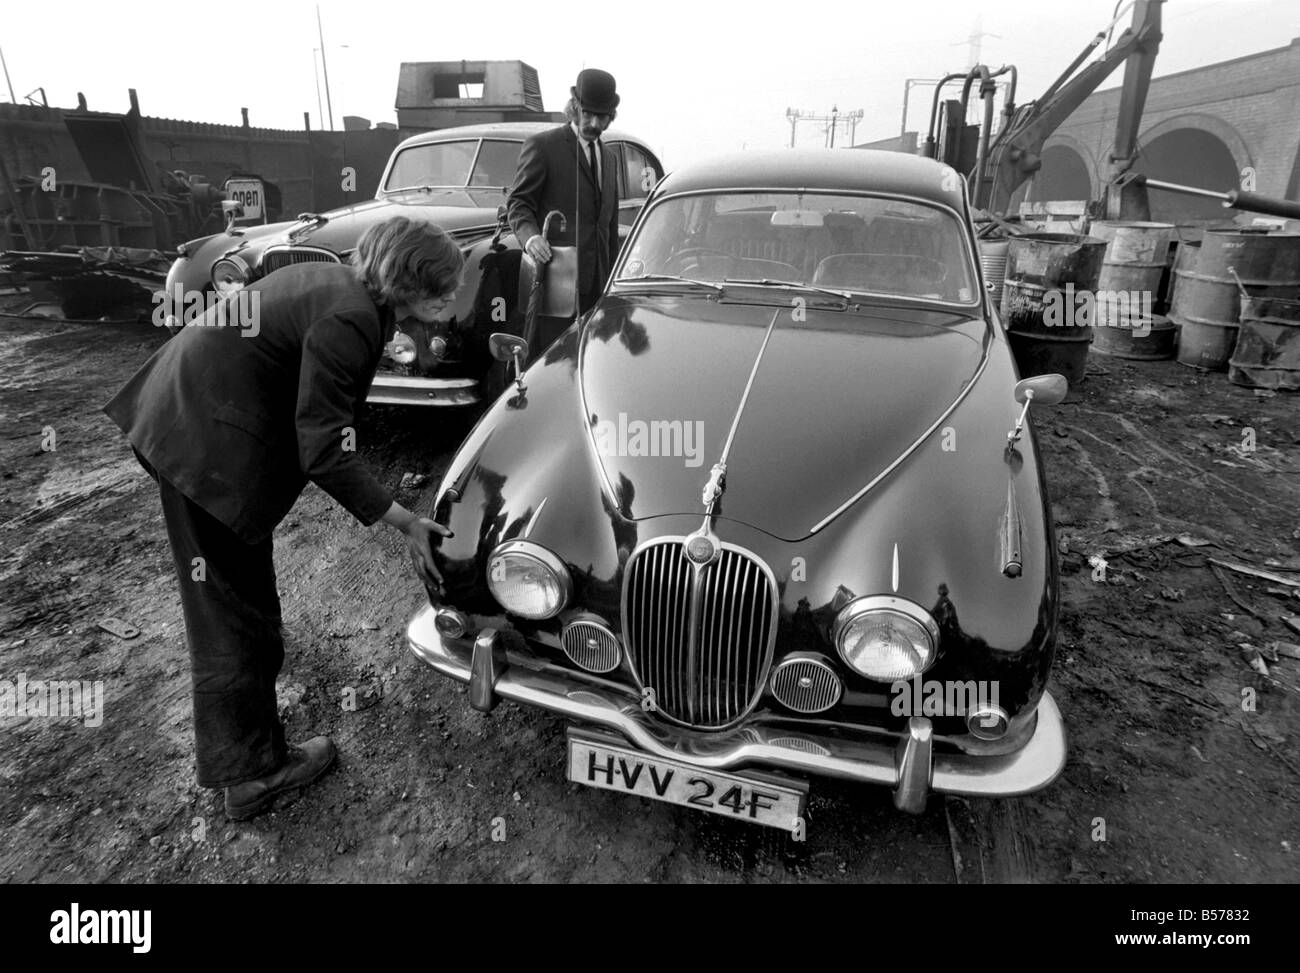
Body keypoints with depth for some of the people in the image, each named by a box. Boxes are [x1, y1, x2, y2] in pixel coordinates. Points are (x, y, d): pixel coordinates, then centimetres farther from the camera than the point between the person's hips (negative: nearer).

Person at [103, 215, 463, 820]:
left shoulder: (337, 281, 5)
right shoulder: (349, 320, -24)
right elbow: (325, 453, -25)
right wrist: (405, 524, -22)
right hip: (206, 441, -10)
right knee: (232, 608, 1)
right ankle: (251, 771, 16)